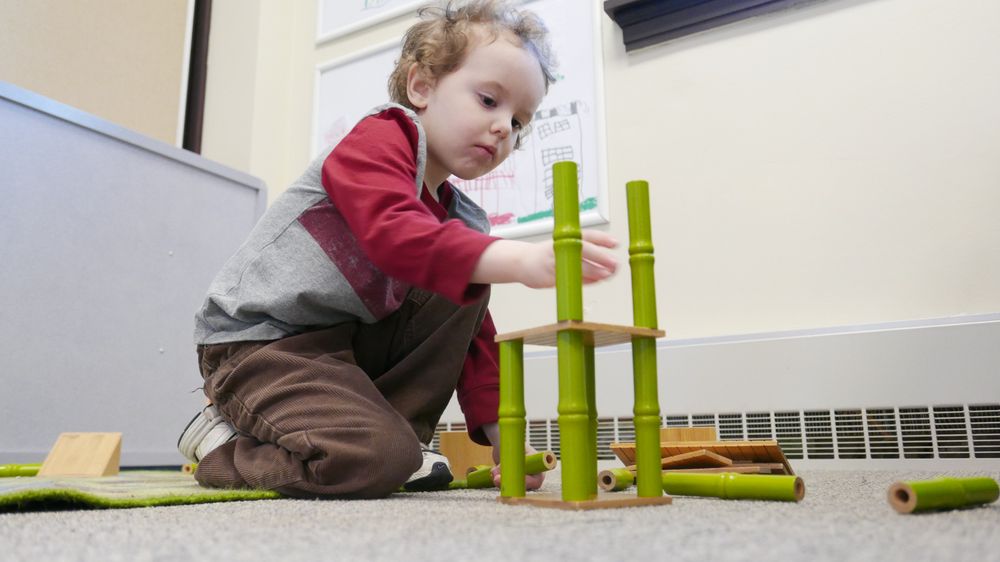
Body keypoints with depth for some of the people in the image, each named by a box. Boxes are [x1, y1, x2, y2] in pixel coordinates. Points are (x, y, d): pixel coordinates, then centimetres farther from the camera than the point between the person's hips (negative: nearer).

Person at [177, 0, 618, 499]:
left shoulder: (464, 219, 11)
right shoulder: (380, 139, -12)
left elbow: (474, 336, 12)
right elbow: (396, 235, -35)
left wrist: (501, 433, 4)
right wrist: (522, 260, -47)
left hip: (352, 342, 8)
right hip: (259, 340, -8)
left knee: (465, 282, -4)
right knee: (377, 462, -27)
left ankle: (396, 428, -2)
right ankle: (226, 443, 1)